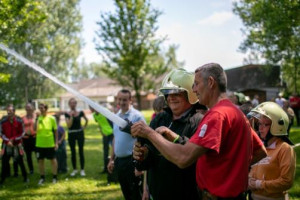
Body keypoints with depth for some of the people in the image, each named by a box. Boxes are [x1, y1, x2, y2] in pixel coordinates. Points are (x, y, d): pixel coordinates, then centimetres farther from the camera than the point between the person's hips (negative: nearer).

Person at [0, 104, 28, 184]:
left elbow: (22, 133, -2)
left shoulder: (19, 120, -7)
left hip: (17, 144, -1)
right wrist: (7, 141, -12)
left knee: (20, 161, 6)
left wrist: (14, 139, -12)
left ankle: (25, 177, 20)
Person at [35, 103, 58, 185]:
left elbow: (55, 131, 2)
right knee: (40, 160, 9)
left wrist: (56, 142, -1)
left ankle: (55, 177, 19)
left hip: (50, 143, -2)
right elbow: (35, 129, -16)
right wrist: (37, 118, -19)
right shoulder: (38, 118, -1)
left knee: (53, 160, 7)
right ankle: (42, 178, 23)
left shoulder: (51, 118, -4)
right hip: (39, 144, 2)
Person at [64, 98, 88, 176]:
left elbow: (86, 120, 15)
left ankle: (82, 169, 9)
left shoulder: (80, 113, -2)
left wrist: (84, 126, 5)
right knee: (73, 152, 7)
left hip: (80, 133, 0)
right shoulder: (67, 114, -4)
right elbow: (69, 125, -13)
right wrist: (71, 116, -20)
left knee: (81, 151, 2)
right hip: (71, 134, 0)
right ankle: (74, 169, 18)